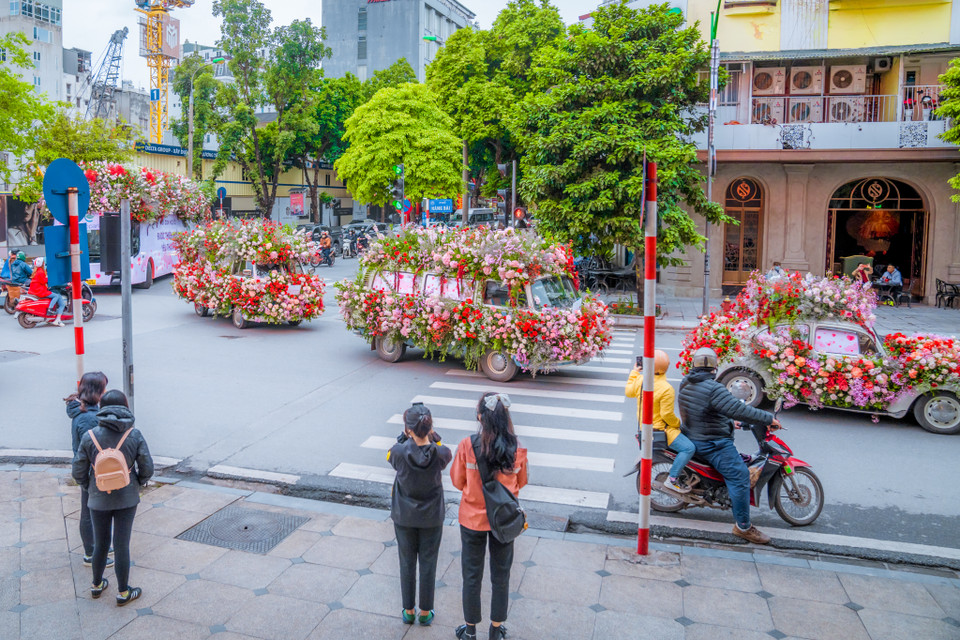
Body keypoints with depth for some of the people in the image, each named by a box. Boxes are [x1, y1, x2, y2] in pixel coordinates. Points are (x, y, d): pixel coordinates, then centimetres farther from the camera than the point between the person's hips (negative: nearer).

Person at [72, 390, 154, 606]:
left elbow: (78, 472, -6)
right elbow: (147, 468, -10)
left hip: (99, 500, 1)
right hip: (127, 499, -1)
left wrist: (90, 487, 12)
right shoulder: (134, 435, -13)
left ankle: (96, 585, 38)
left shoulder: (89, 436, -11)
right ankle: (123, 592, 21)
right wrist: (137, 485, 8)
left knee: (100, 544, 19)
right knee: (122, 546, 9)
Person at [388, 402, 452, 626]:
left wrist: (404, 435, -4)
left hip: (404, 517, 0)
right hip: (431, 517, 0)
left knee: (407, 564, 17)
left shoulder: (399, 452, -24)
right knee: (428, 564, 16)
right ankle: (425, 613, 29)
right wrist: (431, 434, -6)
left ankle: (408, 611, 32)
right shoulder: (440, 454, -23)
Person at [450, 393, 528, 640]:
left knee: (472, 576, 18)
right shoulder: (517, 450, -17)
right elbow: (521, 483, -1)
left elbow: (458, 482, -8)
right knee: (501, 577, 20)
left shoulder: (467, 446, -21)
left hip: (472, 519, -1)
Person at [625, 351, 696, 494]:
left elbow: (628, 392, 14)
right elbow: (667, 415, -23)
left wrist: (634, 373, 24)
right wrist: (677, 423, -2)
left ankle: (676, 464, 34)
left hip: (644, 426, 9)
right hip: (660, 429, -9)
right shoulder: (666, 389, -26)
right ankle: (672, 480, -11)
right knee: (689, 448, -14)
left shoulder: (640, 379, -6)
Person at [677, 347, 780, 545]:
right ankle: (743, 526, -6)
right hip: (712, 444, -10)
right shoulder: (713, 388, -24)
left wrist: (728, 422, 23)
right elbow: (738, 410, -29)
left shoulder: (685, 384, 5)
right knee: (739, 476, -9)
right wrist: (768, 419, -20)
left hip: (693, 436, 10)